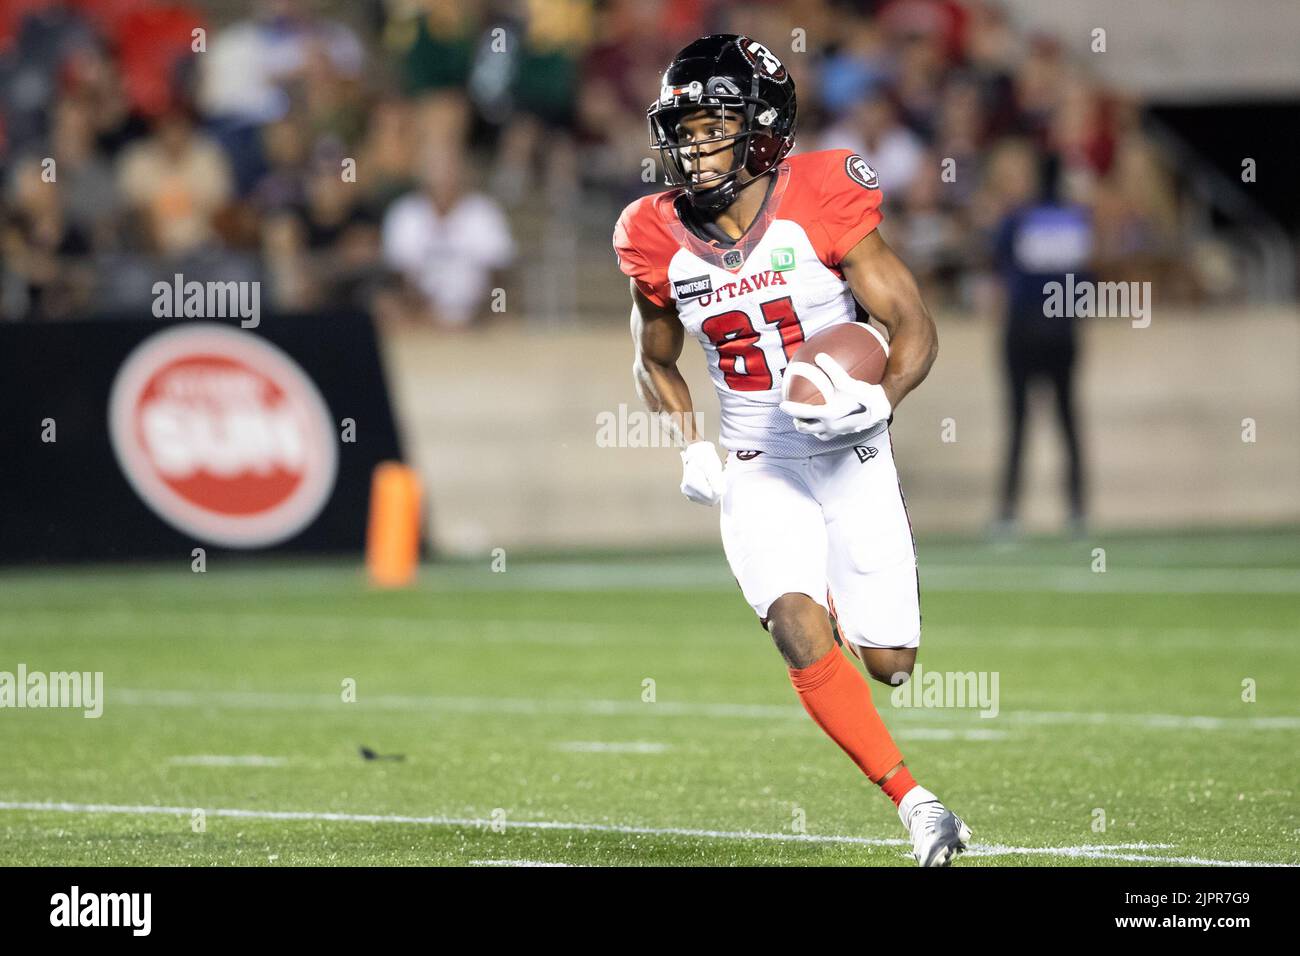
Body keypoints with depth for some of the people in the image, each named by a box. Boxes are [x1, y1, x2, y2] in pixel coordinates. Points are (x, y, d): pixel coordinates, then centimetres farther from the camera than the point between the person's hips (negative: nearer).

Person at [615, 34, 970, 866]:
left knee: (887, 661, -1)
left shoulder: (820, 205, -14)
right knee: (801, 637, -21)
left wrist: (881, 401, -29)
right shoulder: (664, 240, -4)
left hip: (851, 458, -1)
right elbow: (656, 363, 15)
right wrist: (691, 448, -1)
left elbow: (914, 327, -10)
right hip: (758, 468, 2)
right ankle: (913, 799, -12)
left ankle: (844, 601, 36)